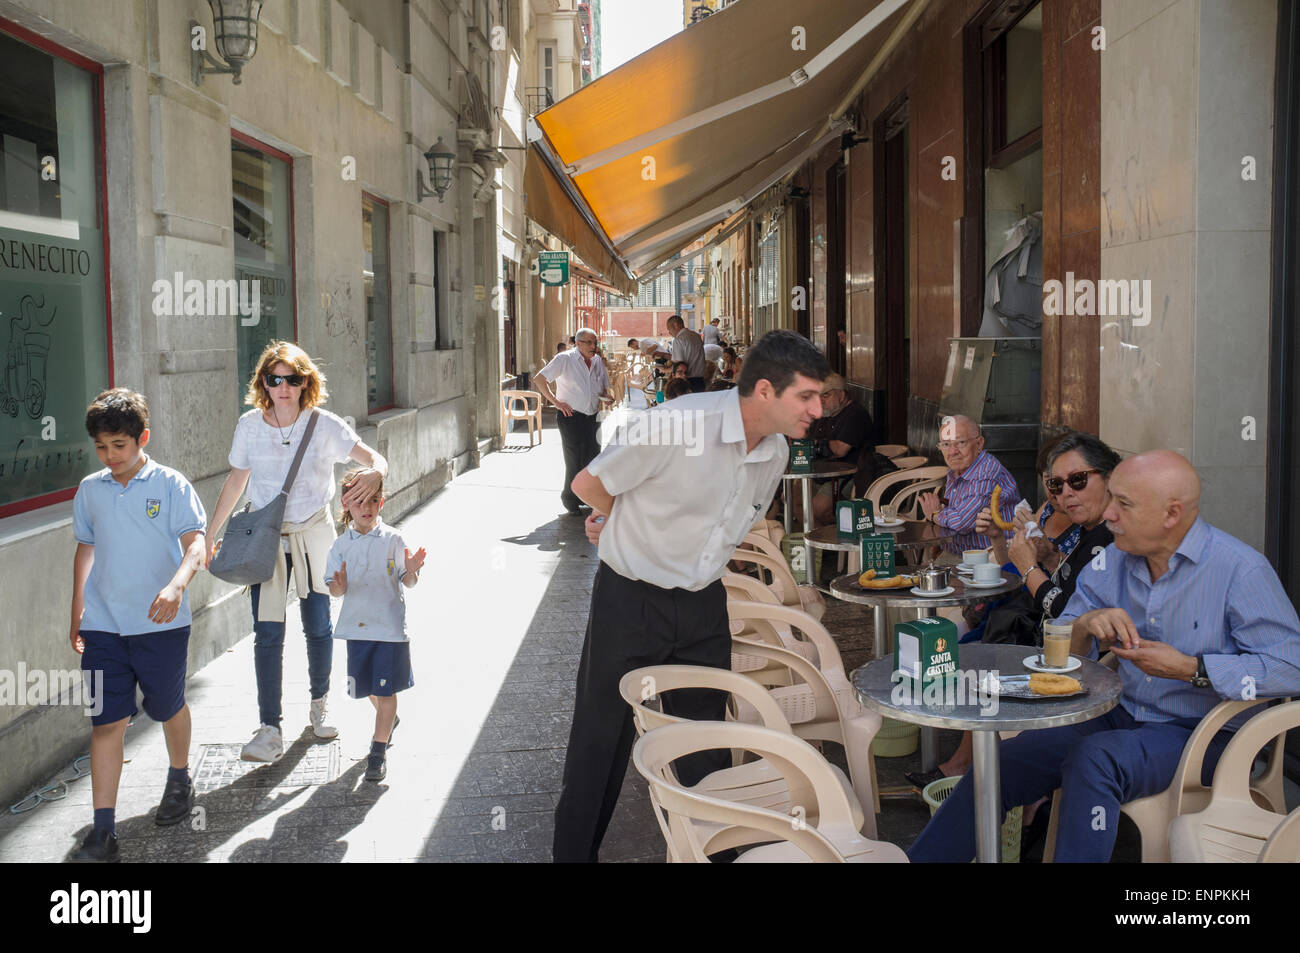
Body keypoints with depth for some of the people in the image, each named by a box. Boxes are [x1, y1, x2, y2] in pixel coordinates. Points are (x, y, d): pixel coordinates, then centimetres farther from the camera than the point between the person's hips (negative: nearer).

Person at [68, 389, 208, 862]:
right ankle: (103, 831, 0)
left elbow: (195, 543, -14)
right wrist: (77, 610, 20)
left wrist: (176, 585, -33)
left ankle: (179, 781, 43)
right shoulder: (89, 490, 6)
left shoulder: (171, 485, -6)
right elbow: (86, 548, 17)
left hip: (160, 623, -2)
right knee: (106, 721, -2)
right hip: (102, 626, 2)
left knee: (168, 708, 16)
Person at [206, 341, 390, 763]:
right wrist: (209, 535, 12)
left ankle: (319, 704, 31)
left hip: (313, 534, 0)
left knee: (318, 626, 7)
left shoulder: (324, 425, -8)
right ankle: (270, 730, -4)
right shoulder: (249, 426, -2)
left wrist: (375, 474, -41)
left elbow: (374, 457, -16)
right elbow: (236, 481, 9)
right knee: (267, 633, -6)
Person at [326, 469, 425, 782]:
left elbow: (408, 583, -3)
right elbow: (334, 589, 0)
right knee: (367, 687, 17)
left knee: (385, 689, -1)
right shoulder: (341, 545, 1)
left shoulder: (393, 540, -6)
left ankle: (379, 751, 9)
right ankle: (389, 720, 47)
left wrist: (411, 570, -25)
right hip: (357, 626, 3)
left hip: (390, 625, -3)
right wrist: (339, 586, -22)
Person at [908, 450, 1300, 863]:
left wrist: (1190, 669, -23)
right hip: (1122, 716, 6)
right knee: (1004, 762, -11)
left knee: (1092, 759, -34)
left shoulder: (1240, 569, -13)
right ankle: (917, 859, -2)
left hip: (1199, 733, -5)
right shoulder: (1110, 562, 5)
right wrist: (1085, 626, -15)